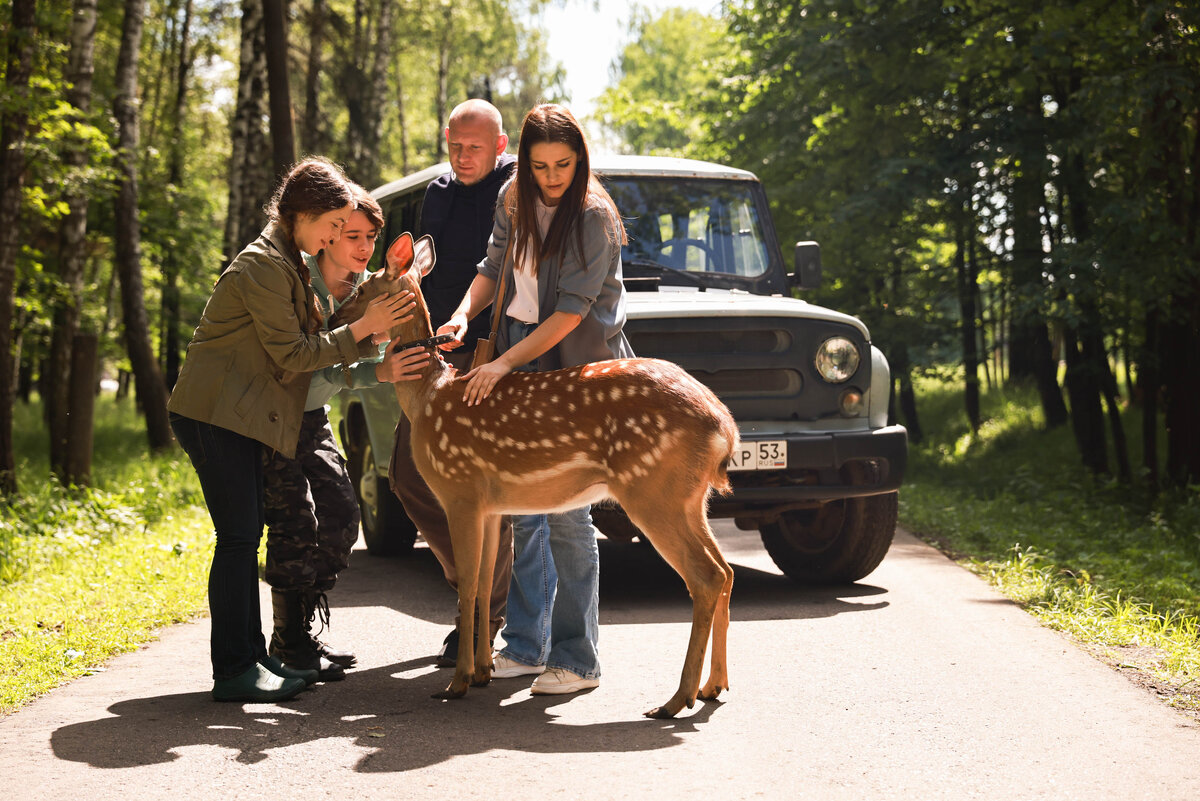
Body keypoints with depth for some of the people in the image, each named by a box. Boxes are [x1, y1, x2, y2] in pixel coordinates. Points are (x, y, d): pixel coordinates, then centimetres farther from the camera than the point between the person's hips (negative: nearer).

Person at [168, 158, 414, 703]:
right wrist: (361, 330, -12)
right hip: (215, 413, -10)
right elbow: (292, 353, -17)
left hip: (237, 415, 10)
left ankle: (251, 657, 15)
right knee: (238, 537, -9)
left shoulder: (288, 264, 18)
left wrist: (371, 332, 1)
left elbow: (310, 340, 14)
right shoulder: (264, 265, -15)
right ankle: (233, 670, -5)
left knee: (245, 536, 10)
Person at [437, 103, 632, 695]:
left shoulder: (594, 217, -15)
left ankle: (577, 659, 0)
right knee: (521, 507, 7)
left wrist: (502, 365, -26)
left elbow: (570, 313, -20)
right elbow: (494, 268, 15)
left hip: (575, 368, -6)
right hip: (517, 355, 7)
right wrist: (463, 316, -4)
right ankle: (526, 646, 16)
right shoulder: (514, 199, 6)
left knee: (565, 511, -8)